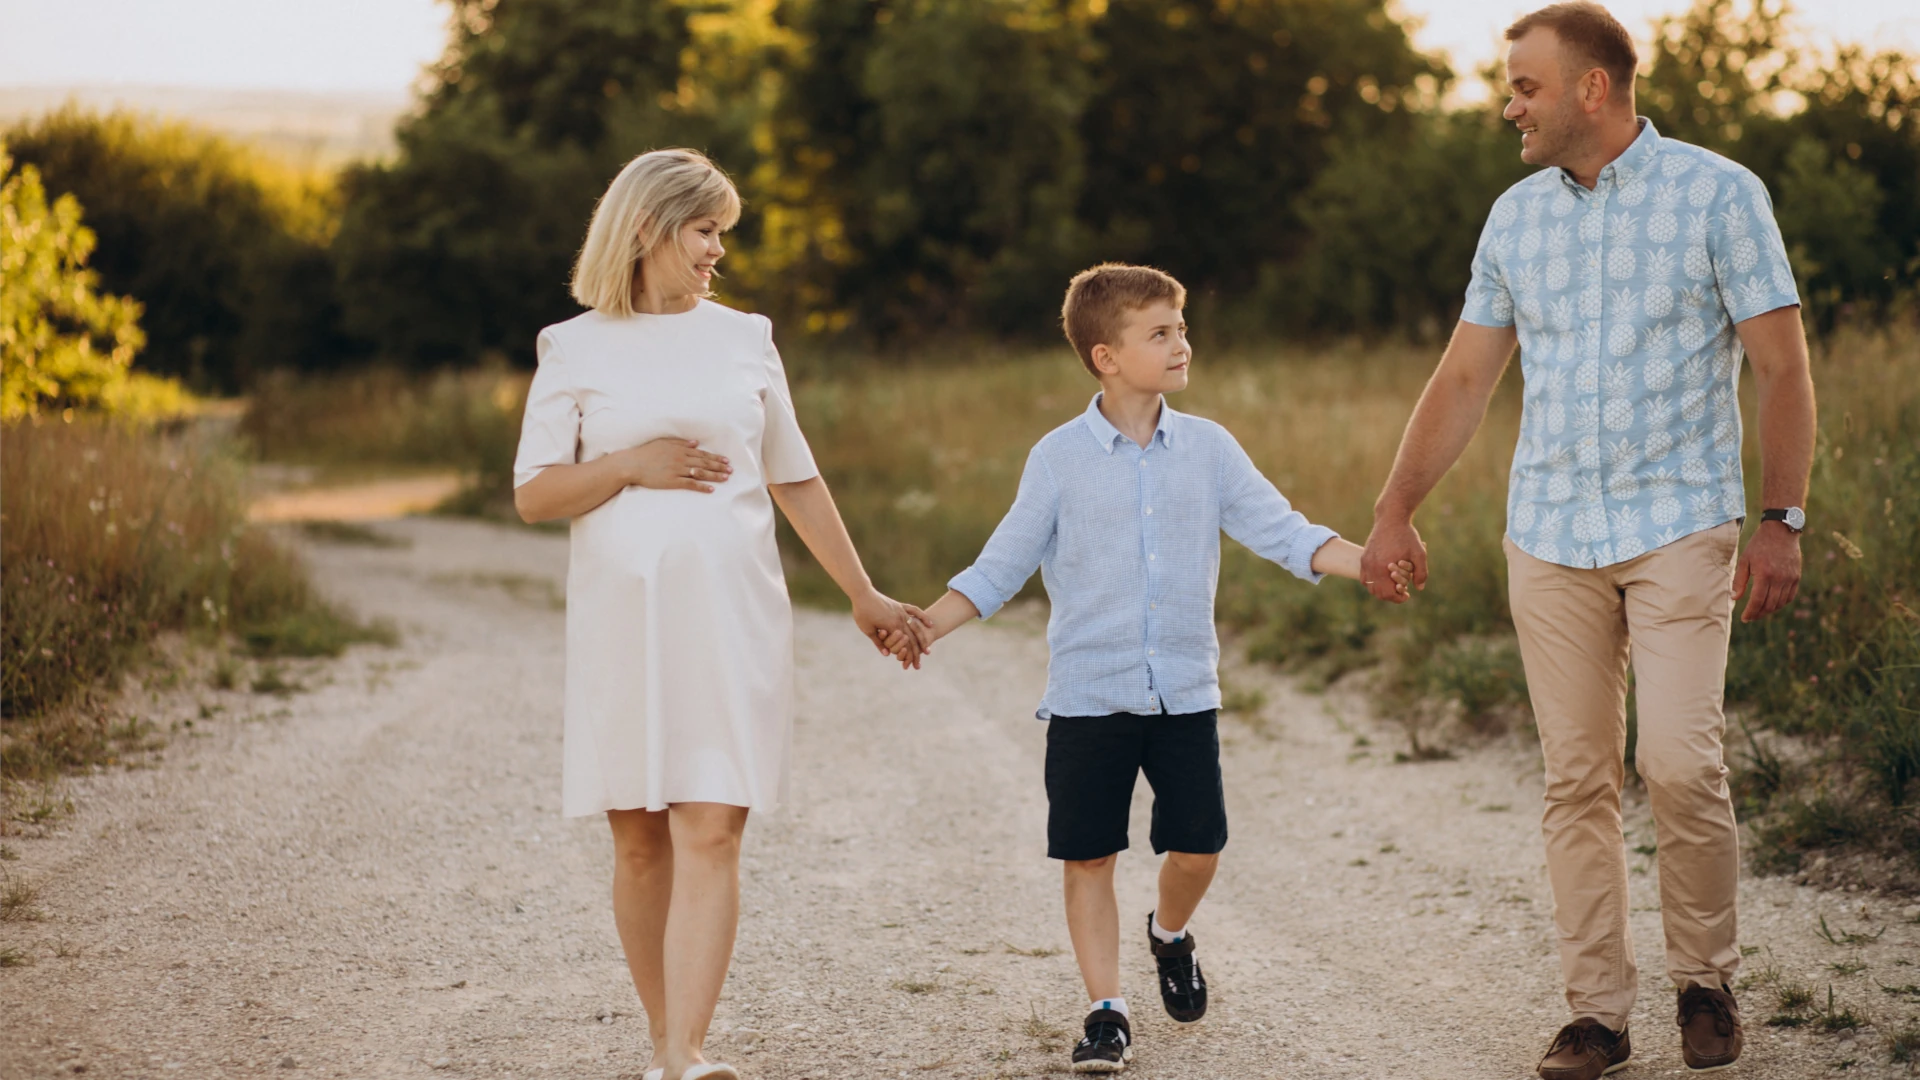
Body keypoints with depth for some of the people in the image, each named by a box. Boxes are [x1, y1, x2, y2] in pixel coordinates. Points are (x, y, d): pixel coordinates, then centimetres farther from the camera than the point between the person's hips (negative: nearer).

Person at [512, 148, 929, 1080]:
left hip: (730, 615, 1)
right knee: (640, 840, 4)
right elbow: (532, 495, 2)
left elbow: (796, 480, 19)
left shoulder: (743, 338, 11)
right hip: (620, 617, 0)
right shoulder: (576, 349, 5)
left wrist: (863, 595, 23)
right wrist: (632, 465, -12)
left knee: (709, 834, -11)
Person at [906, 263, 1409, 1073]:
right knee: (1088, 856, -2)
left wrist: (1366, 563, -12)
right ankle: (1107, 1011, 8)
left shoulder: (1208, 448, 4)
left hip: (1185, 692, 2)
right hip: (1088, 694, -2)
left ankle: (1170, 934, 36)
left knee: (1196, 846, 3)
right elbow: (1001, 566, 1)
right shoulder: (1060, 459, -2)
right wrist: (926, 625, -11)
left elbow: (1279, 530, 2)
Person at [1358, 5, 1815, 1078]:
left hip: (1680, 526, -4)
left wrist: (1782, 520, -9)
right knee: (1577, 779, 3)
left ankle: (1708, 980, 8)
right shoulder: (1517, 216, 10)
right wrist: (1395, 512, 15)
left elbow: (1783, 365, -4)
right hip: (1550, 536, 4)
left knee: (1681, 762, -13)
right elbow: (1465, 378, 16)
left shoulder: (1718, 194, -3)